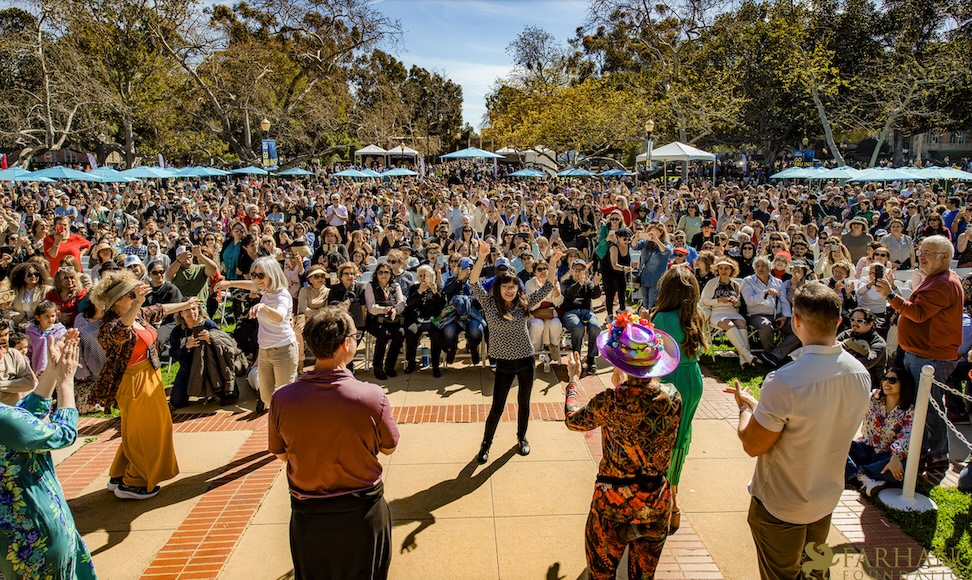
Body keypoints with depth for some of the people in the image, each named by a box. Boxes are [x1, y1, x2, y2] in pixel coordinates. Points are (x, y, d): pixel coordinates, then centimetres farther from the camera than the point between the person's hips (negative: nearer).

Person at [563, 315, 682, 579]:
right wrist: (623, 385, 14)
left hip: (614, 501, -3)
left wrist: (573, 378, 9)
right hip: (657, 503, 4)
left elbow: (572, 420, -4)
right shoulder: (673, 397, -13)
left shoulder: (609, 402, -24)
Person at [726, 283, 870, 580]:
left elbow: (752, 445, -22)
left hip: (780, 507, -6)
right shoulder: (861, 374, -10)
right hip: (827, 499, 6)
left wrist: (745, 407, -4)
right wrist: (757, 403, 11)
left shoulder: (784, 382, -33)